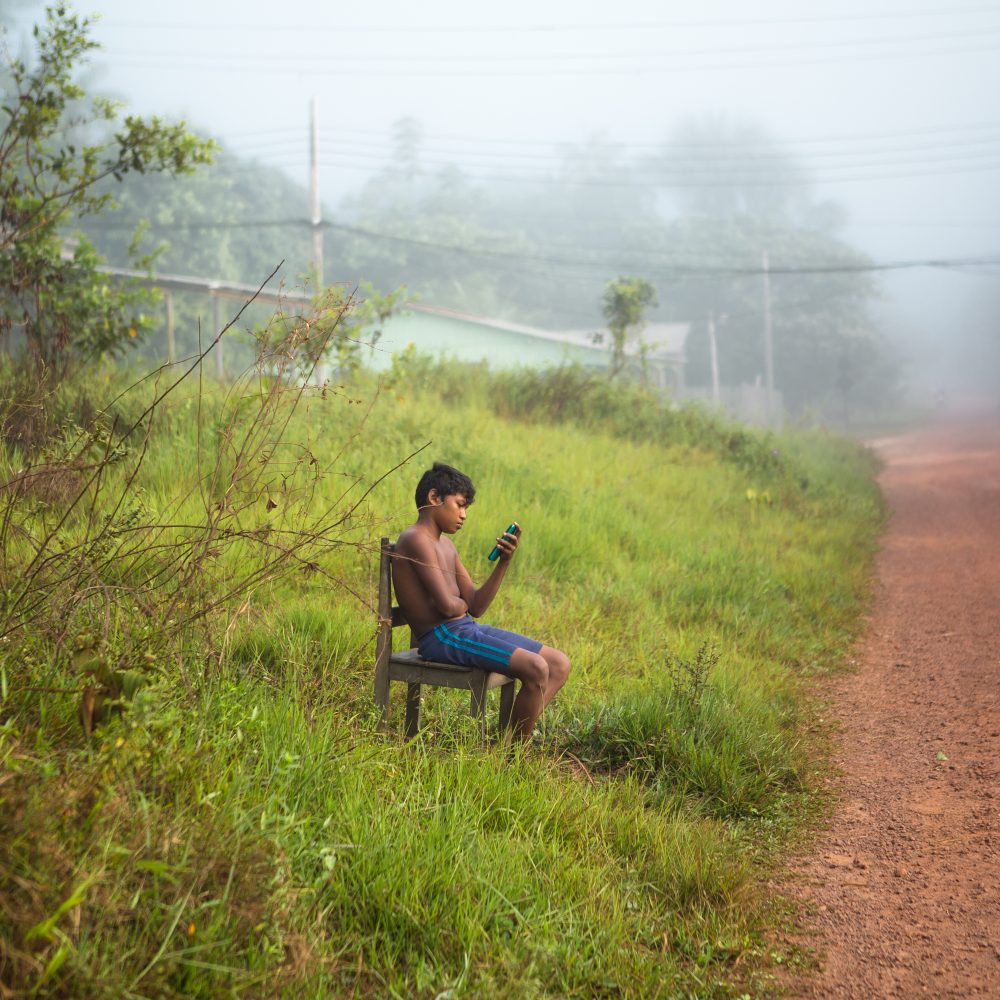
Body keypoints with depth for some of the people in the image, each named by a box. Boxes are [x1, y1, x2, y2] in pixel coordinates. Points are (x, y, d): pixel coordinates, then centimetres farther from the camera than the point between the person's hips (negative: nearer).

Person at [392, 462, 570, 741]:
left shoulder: (446, 545, 20)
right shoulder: (416, 540, -10)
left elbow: (476, 606, 14)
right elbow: (446, 605, -20)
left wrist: (504, 562, 2)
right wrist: (462, 604, 4)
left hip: (468, 629, 10)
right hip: (442, 636, -10)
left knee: (559, 664, 3)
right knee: (535, 669, -25)